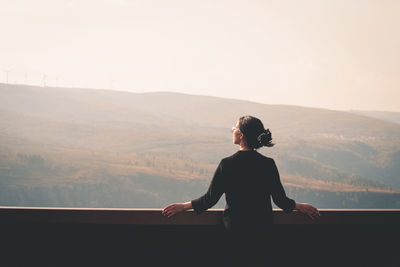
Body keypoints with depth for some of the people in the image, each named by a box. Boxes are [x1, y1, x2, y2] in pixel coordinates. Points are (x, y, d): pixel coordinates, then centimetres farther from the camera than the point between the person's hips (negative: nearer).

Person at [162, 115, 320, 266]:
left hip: (235, 229, -1)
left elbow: (210, 199, -7)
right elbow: (281, 200, -2)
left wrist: (183, 206, 8)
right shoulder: (268, 164, -8)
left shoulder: (227, 164, -14)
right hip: (262, 231, 2)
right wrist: (300, 206, 18)